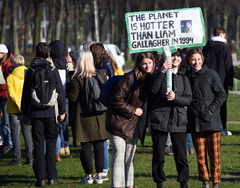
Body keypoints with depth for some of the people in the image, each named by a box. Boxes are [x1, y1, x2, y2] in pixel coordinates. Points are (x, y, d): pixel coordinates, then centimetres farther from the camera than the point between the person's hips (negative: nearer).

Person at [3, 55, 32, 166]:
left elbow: (12, 94, -18)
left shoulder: (10, 78, -10)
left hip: (14, 109, -4)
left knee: (15, 132, 0)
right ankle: (29, 157, 12)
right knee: (26, 131, 13)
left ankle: (17, 159, -2)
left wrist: (19, 105, -16)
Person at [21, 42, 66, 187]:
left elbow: (26, 93, 5)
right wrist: (62, 111, 7)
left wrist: (24, 113, 12)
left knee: (38, 145, 3)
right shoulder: (53, 70, -2)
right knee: (51, 144, 7)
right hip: (51, 112, 0)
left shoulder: (31, 71, 1)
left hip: (36, 112, 0)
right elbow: (60, 92, 0)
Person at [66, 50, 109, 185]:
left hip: (84, 116, -4)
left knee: (86, 146, 1)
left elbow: (73, 97, -10)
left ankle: (88, 176, 4)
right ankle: (99, 175, 10)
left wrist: (68, 85, 3)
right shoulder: (102, 76, 2)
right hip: (100, 116, 4)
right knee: (99, 145, 8)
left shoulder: (77, 78, -12)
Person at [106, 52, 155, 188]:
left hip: (134, 122, 6)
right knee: (119, 155, -10)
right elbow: (117, 101, -16)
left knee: (130, 156, 11)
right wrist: (133, 110, -10)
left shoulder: (150, 79, 2)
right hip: (119, 121, -6)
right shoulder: (129, 78, -18)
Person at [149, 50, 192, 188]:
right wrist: (162, 72, -23)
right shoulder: (160, 74, 6)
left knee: (181, 155, -2)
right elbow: (153, 90, -13)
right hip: (160, 118, -1)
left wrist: (175, 97, -15)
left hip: (178, 121, 2)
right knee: (158, 155, 1)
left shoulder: (183, 78, 13)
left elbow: (188, 99, 4)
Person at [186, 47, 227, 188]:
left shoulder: (211, 74, -1)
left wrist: (212, 108, -10)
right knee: (200, 155, 3)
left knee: (214, 154, -1)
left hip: (212, 121, -3)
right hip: (195, 122, 3)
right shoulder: (187, 77, 10)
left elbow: (222, 95, -1)